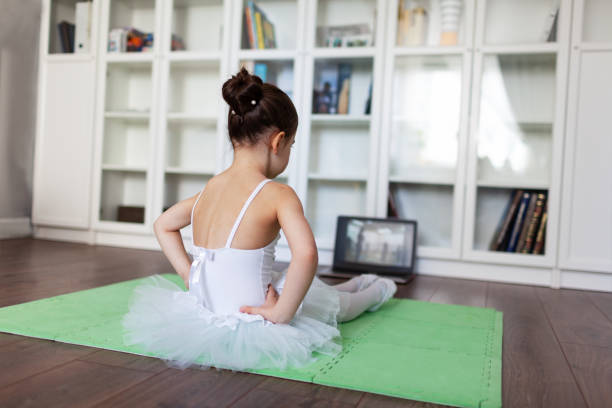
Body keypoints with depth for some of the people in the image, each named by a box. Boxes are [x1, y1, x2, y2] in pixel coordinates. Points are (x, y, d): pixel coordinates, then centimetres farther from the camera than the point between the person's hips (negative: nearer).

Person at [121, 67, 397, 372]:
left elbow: (163, 225, 16)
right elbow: (306, 254, -36)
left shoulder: (211, 187, 1)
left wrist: (189, 274, 12)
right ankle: (375, 293, 51)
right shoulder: (278, 195, -19)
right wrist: (282, 313, -24)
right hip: (247, 327, -7)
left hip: (203, 315, 7)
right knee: (335, 303, 23)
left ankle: (351, 286, 57)